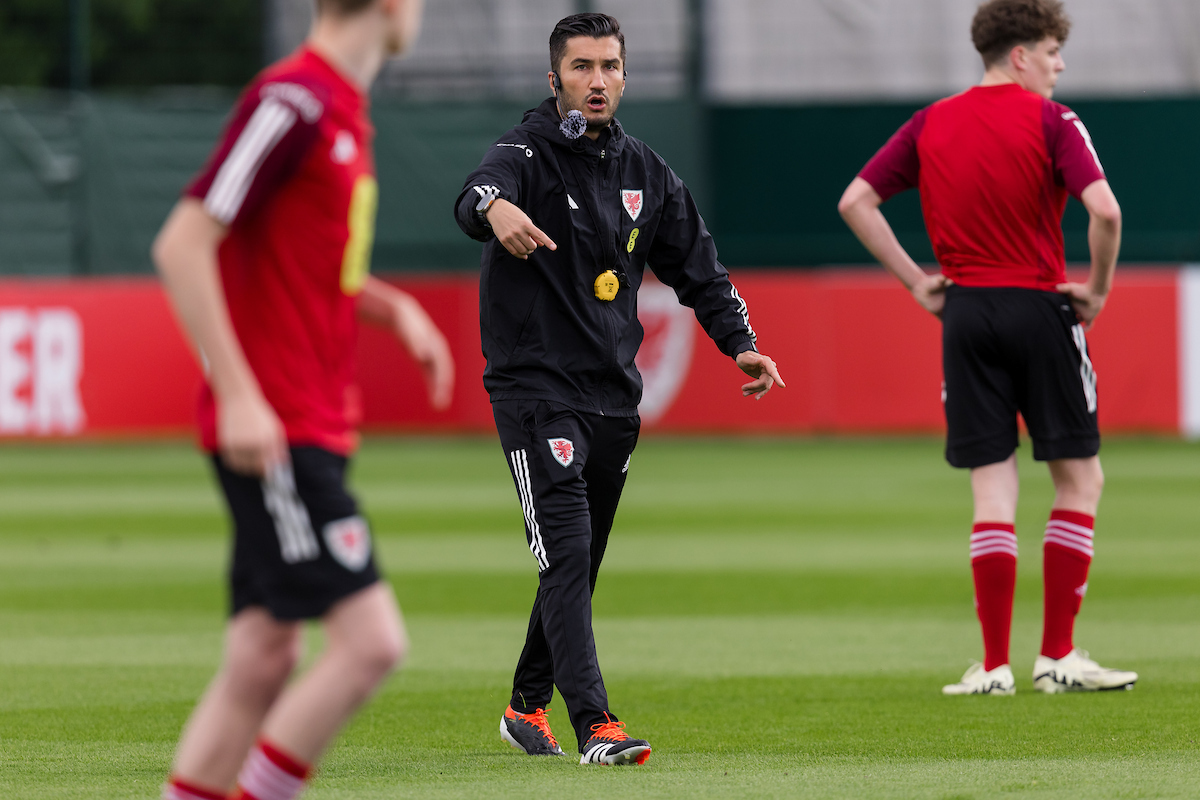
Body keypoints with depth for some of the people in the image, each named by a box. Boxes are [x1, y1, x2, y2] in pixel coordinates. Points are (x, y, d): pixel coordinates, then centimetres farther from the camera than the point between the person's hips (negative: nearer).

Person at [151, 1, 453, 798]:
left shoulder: (343, 111, 15)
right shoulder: (291, 102, -14)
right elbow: (182, 244, -18)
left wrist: (397, 309, 13)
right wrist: (239, 395, -21)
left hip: (311, 432, 9)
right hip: (273, 432, -9)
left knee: (264, 659, 7)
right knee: (371, 640, -14)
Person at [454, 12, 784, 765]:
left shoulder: (644, 172, 10)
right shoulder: (528, 153, -10)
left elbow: (696, 264, 18)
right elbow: (476, 197, -33)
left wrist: (740, 343, 2)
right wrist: (496, 208, -58)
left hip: (614, 393, 6)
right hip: (536, 386, -6)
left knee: (580, 563, 14)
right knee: (566, 552, -16)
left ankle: (528, 705, 31)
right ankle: (595, 724, -22)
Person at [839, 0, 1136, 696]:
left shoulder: (931, 124, 8)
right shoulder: (1050, 121, -6)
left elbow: (855, 203, 8)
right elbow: (1104, 210, -19)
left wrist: (916, 281, 9)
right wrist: (1097, 290, -5)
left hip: (965, 313, 4)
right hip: (1040, 306, -4)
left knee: (993, 488, 6)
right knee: (1080, 477, 8)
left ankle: (996, 664, 1)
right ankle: (1058, 656, 4)